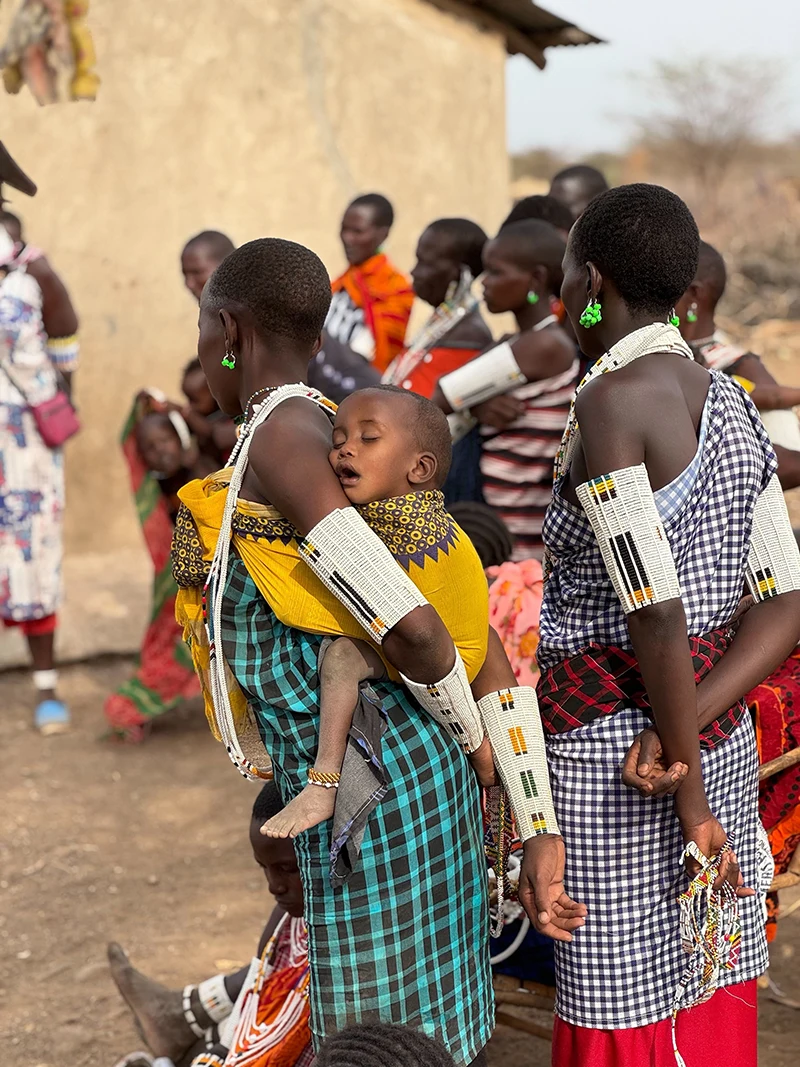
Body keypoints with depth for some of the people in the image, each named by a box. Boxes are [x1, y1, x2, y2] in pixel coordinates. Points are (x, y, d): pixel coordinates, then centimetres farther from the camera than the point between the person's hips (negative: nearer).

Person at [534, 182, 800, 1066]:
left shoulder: (608, 403, -17)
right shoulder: (727, 402, 7)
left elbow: (658, 615, -21)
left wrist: (691, 796, -14)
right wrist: (689, 730, -6)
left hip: (608, 753, -8)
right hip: (721, 734, 8)